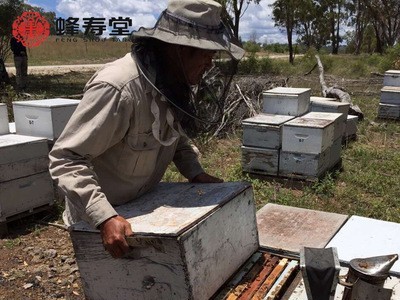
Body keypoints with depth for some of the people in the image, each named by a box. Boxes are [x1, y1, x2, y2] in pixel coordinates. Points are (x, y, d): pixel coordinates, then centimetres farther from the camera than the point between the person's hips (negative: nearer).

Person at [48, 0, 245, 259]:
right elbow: (66, 159, -30)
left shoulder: (172, 82, -6)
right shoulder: (117, 88, -33)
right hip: (98, 218, -7)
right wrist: (105, 217, -38)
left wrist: (195, 172, -3)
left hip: (143, 205, 7)